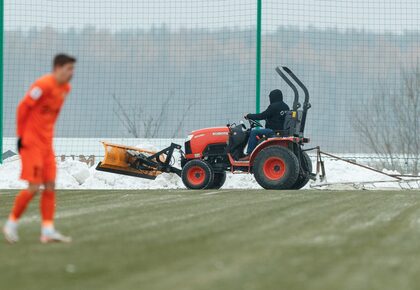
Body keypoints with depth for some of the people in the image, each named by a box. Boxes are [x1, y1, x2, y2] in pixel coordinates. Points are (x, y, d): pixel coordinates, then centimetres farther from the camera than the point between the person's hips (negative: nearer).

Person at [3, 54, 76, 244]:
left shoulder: (65, 88, 7)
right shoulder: (44, 85, -19)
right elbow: (23, 107, -16)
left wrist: (48, 132, 16)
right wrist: (21, 135, -13)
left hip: (46, 142, 8)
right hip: (31, 142, -8)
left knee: (50, 185, 3)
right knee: (34, 187, -9)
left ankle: (48, 231, 4)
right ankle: (11, 224, 7)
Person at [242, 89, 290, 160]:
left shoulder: (274, 106, -14)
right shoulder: (286, 106, 12)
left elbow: (262, 116, -12)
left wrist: (249, 116, -1)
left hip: (274, 131, -10)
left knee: (254, 131, -9)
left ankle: (249, 154, -13)